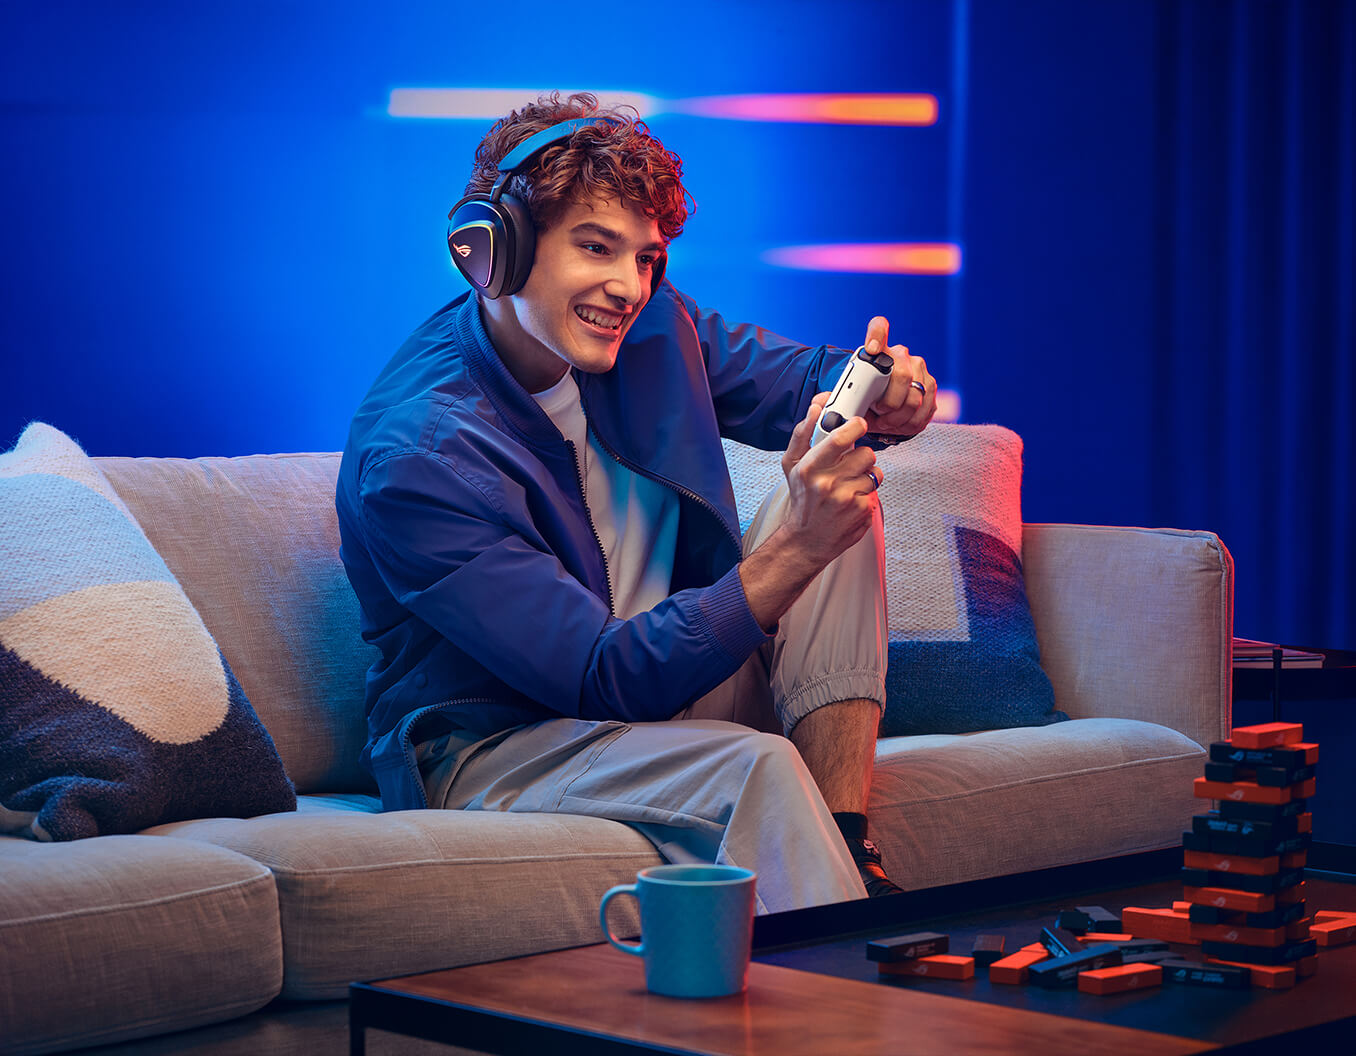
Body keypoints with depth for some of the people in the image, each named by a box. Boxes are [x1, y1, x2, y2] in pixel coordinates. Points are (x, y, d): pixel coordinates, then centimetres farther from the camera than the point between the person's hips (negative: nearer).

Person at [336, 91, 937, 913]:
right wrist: (796, 548, -40)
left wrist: (886, 397, -23)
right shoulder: (415, 454, -26)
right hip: (489, 751, -8)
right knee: (760, 768, -35)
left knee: (842, 492, -8)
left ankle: (848, 845, -16)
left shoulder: (648, 323, -3)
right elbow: (610, 681, -29)